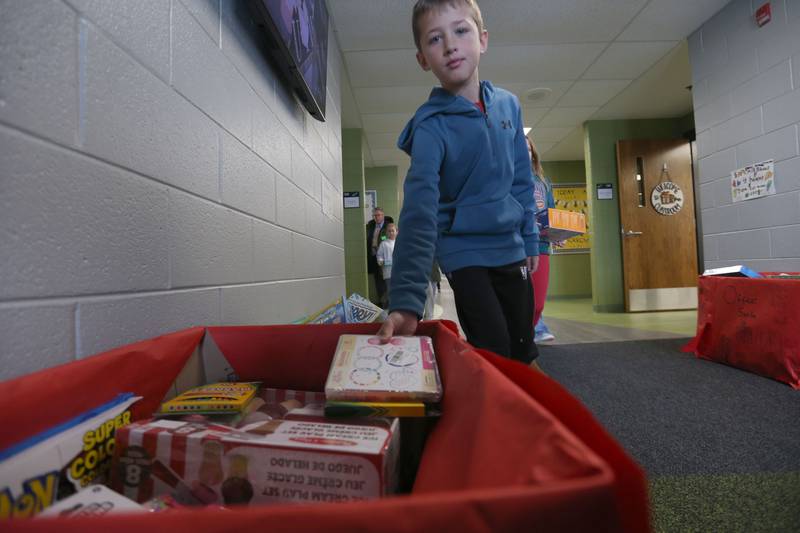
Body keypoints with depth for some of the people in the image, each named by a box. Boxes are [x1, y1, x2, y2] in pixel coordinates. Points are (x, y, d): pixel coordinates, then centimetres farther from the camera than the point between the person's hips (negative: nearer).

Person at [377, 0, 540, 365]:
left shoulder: (508, 104, 1)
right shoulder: (430, 126, -16)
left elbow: (522, 181, 10)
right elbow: (419, 214, -28)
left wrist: (530, 237, 11)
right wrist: (406, 301, -36)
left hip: (510, 249, 5)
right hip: (464, 252, -5)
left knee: (522, 352, 15)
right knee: (494, 356, -7)